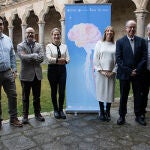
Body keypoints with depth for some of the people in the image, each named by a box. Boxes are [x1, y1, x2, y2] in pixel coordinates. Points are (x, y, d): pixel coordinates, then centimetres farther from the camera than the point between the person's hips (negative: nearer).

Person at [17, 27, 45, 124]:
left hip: (37, 74, 3)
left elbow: (41, 58, -7)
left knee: (37, 97, 13)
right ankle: (25, 116, 20)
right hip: (26, 75, -2)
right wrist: (35, 55, -13)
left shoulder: (39, 46, 8)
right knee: (25, 97, 9)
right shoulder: (20, 46, 0)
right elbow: (23, 57, -18)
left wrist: (29, 58, -13)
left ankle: (37, 113, 27)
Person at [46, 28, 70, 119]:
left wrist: (64, 61, -20)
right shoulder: (49, 46, 0)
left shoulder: (64, 46, 8)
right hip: (52, 69, -2)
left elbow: (68, 58, 2)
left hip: (62, 69, 2)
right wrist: (58, 60, -27)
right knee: (54, 91, 8)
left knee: (62, 91, 1)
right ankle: (56, 110, 25)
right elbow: (49, 58, -15)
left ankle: (61, 109, 21)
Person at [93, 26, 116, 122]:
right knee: (100, 92, 3)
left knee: (110, 92, 4)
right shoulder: (99, 43, 4)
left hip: (111, 73, 0)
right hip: (101, 72, 0)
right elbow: (95, 58, 1)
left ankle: (108, 112, 18)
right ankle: (102, 112, 15)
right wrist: (101, 70, -7)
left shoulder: (116, 45, 3)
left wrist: (113, 71, -6)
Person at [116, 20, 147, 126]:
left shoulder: (141, 41, 6)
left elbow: (144, 57, 1)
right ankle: (122, 116, 19)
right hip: (124, 74, -2)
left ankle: (139, 116, 24)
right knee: (123, 96, 7)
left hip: (138, 74, 2)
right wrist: (129, 71, -13)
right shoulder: (120, 42, 0)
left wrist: (137, 70, -10)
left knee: (138, 95, 10)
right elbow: (118, 59, -7)